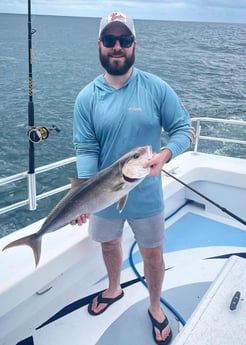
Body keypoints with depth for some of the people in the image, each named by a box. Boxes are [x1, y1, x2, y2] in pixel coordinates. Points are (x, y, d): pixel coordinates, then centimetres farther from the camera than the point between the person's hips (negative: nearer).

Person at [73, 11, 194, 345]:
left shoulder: (157, 88, -11)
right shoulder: (87, 97, -8)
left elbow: (183, 129, -6)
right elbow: (86, 150, -11)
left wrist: (164, 154, -27)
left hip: (146, 195, -1)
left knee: (153, 254, 15)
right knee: (109, 244, 25)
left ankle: (156, 307, 44)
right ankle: (114, 289, 56)